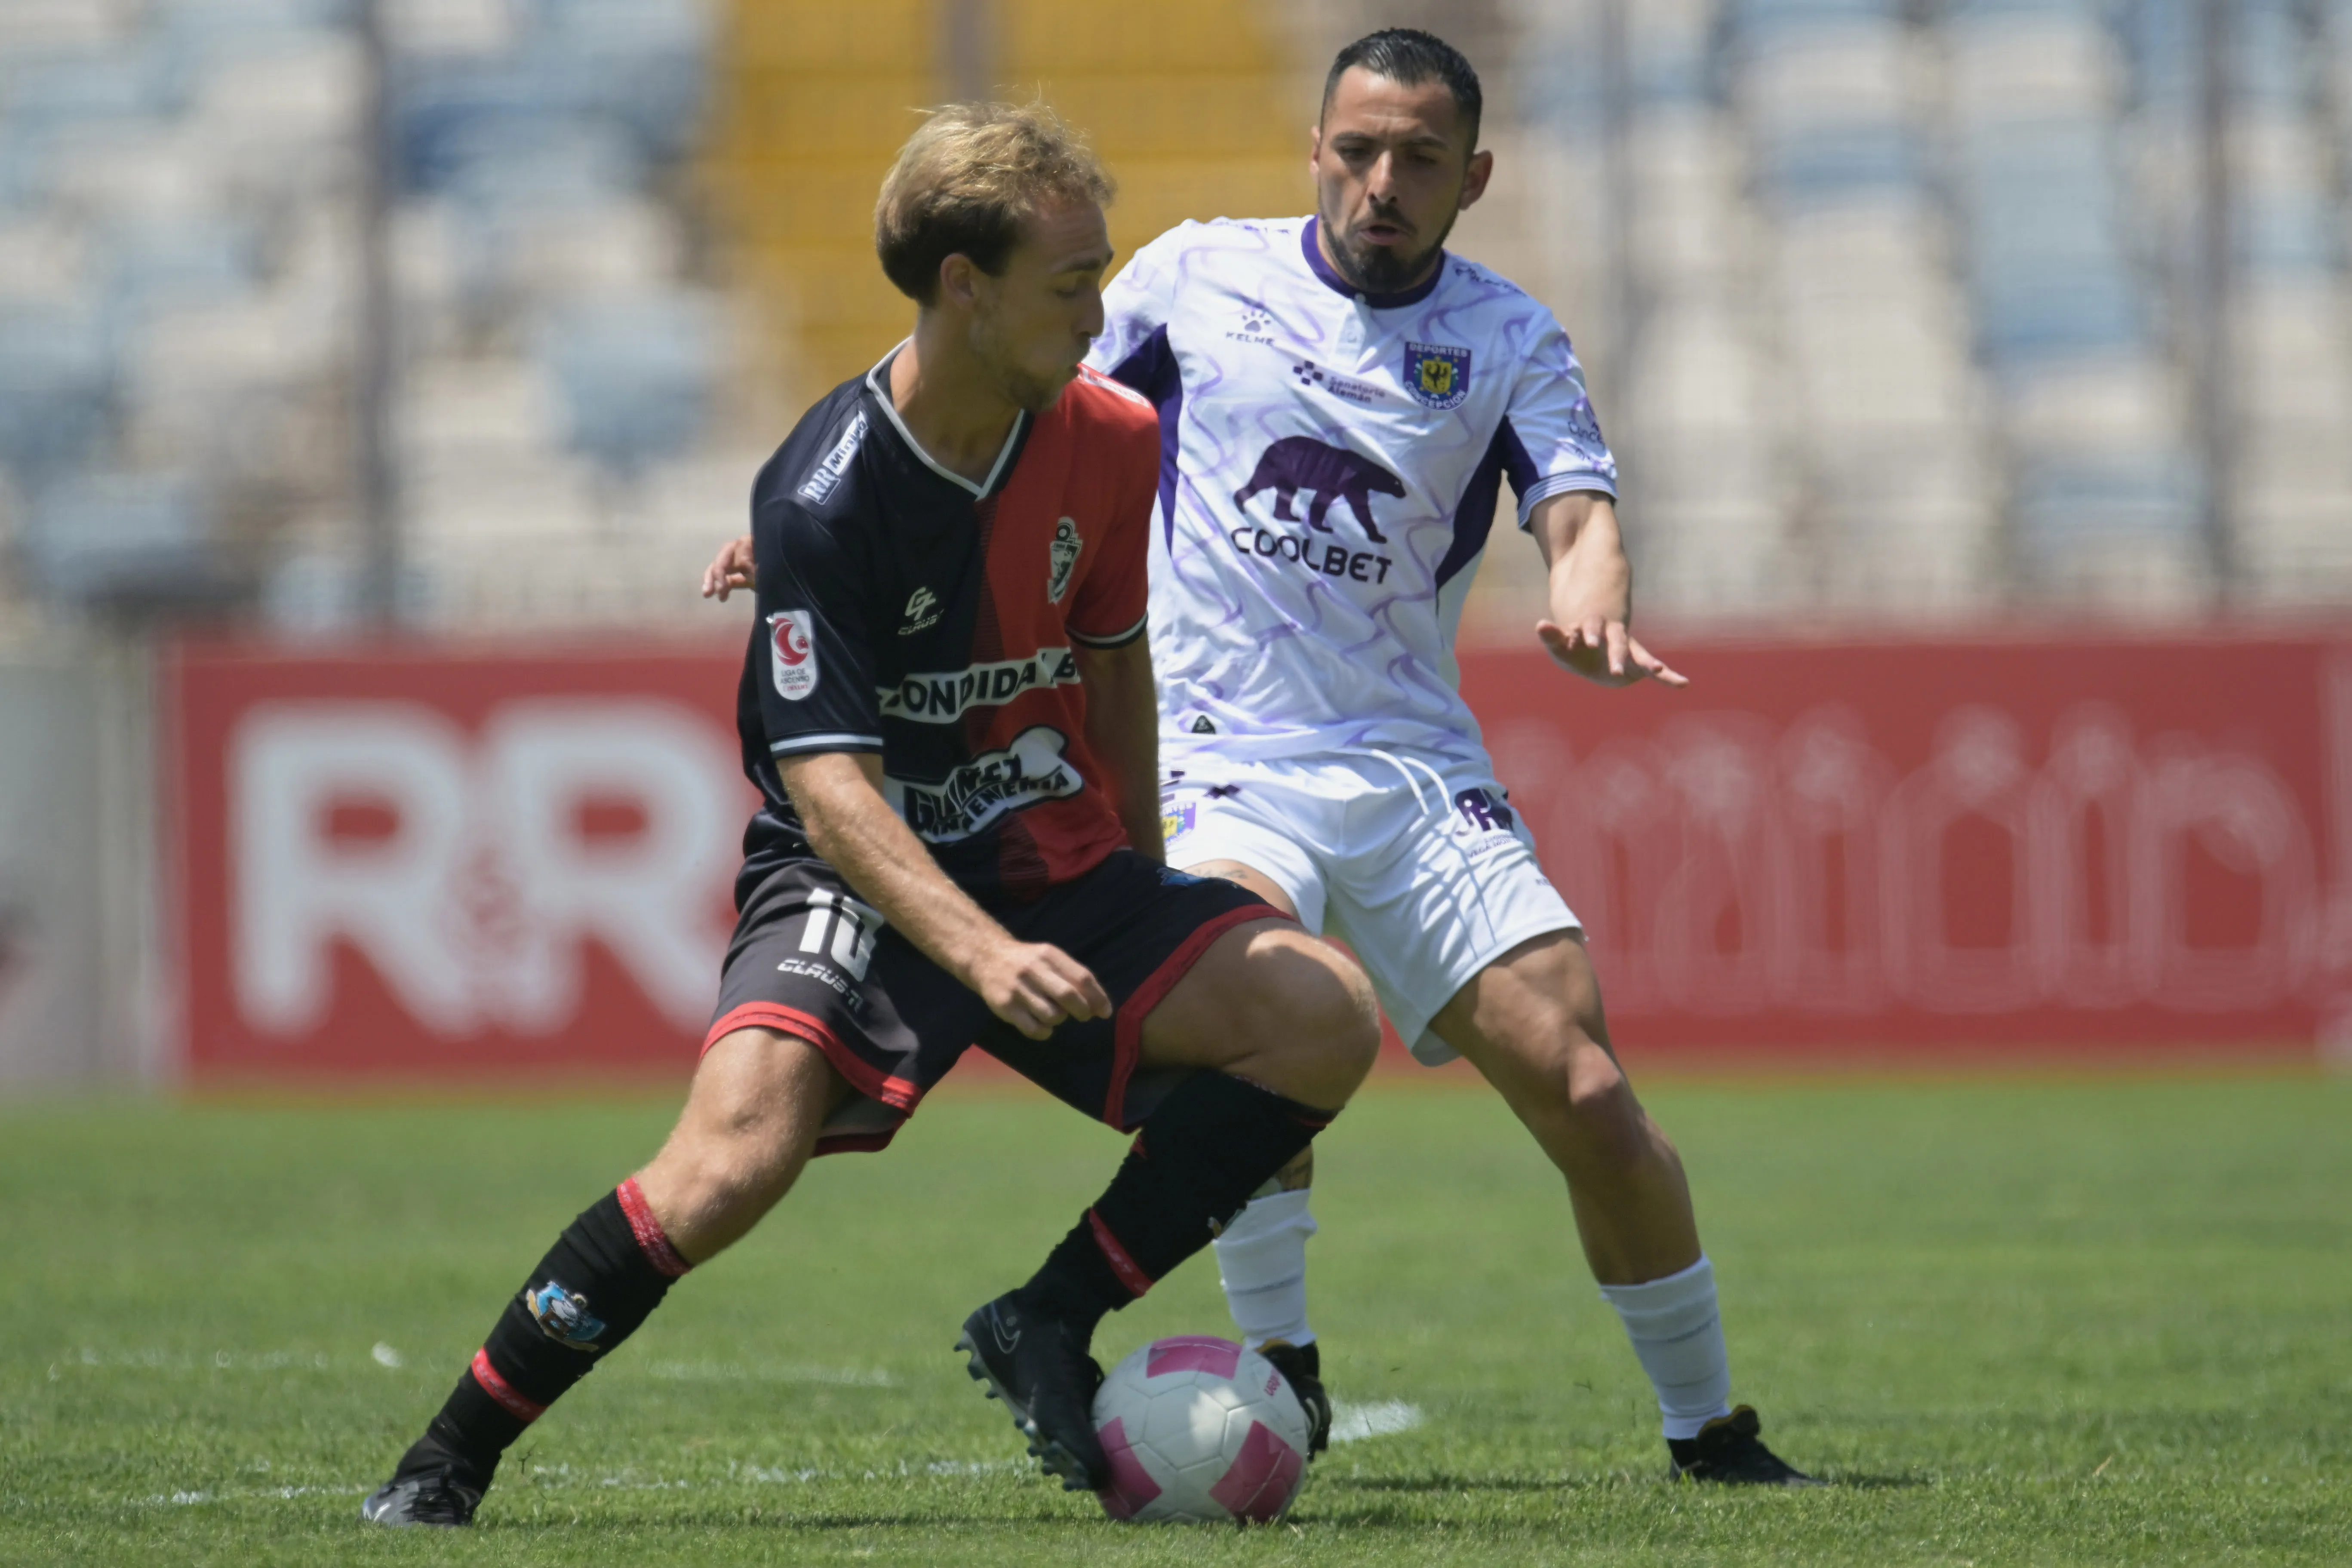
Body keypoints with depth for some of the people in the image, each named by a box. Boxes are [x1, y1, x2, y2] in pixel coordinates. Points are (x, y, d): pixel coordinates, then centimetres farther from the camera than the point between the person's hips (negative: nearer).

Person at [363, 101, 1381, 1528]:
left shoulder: (1110, 443, -2)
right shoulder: (823, 498, -20)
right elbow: (828, 778, -24)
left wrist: (1147, 921, 21)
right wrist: (981, 955, -39)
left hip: (1054, 872, 6)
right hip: (855, 879, -6)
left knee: (1327, 1019, -16)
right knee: (732, 1166, -30)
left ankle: (1054, 1323, -3)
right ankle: (449, 1462, -11)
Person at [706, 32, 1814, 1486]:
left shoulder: (1510, 338, 6)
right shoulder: (1199, 276, 5)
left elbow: (1578, 504, -8)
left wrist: (1593, 600, -31)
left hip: (1420, 766, 1)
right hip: (1232, 756, -1)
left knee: (1587, 1094, -9)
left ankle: (1708, 1428, 9)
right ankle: (1280, 1363, -13)